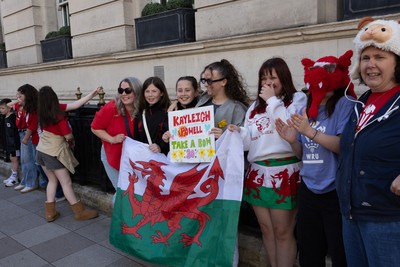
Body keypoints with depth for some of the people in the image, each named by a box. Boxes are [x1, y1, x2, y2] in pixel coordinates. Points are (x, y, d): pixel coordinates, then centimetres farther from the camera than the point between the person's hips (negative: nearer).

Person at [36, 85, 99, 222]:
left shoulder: (42, 112, -1)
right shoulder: (58, 114, -21)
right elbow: (68, 135, -17)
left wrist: (92, 94, -5)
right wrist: (72, 141, 8)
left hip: (41, 151, 7)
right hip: (54, 153, -7)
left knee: (52, 180, 18)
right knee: (66, 183, 1)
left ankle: (50, 212, 20)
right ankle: (80, 212, 10)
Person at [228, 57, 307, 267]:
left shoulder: (298, 99, 2)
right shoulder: (255, 107, 16)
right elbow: (248, 141, 13)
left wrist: (272, 101, -8)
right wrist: (239, 132, -8)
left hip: (284, 172, -5)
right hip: (257, 172, 6)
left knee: (283, 231, 3)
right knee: (266, 229, 15)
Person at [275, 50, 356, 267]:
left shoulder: (344, 104, -8)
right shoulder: (307, 109, 11)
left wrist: (310, 132, -24)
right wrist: (292, 141, -4)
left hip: (336, 192, -6)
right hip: (308, 191, 6)